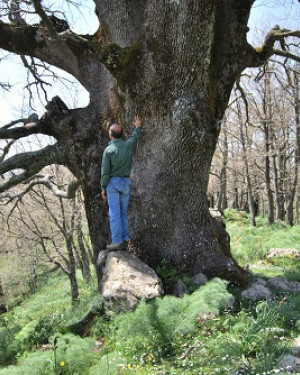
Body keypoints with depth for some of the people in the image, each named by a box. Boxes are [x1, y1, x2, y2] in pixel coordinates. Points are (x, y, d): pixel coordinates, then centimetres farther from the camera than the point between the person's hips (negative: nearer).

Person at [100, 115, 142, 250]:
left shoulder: (108, 150, -13)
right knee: (123, 212, 12)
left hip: (113, 182, -4)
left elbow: (105, 171, -11)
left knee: (114, 213, -3)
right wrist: (138, 127, 41)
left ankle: (117, 241, -5)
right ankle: (125, 240, 11)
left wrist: (103, 188, -2)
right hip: (126, 182, 5)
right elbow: (134, 137, 24)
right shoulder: (128, 144, -2)